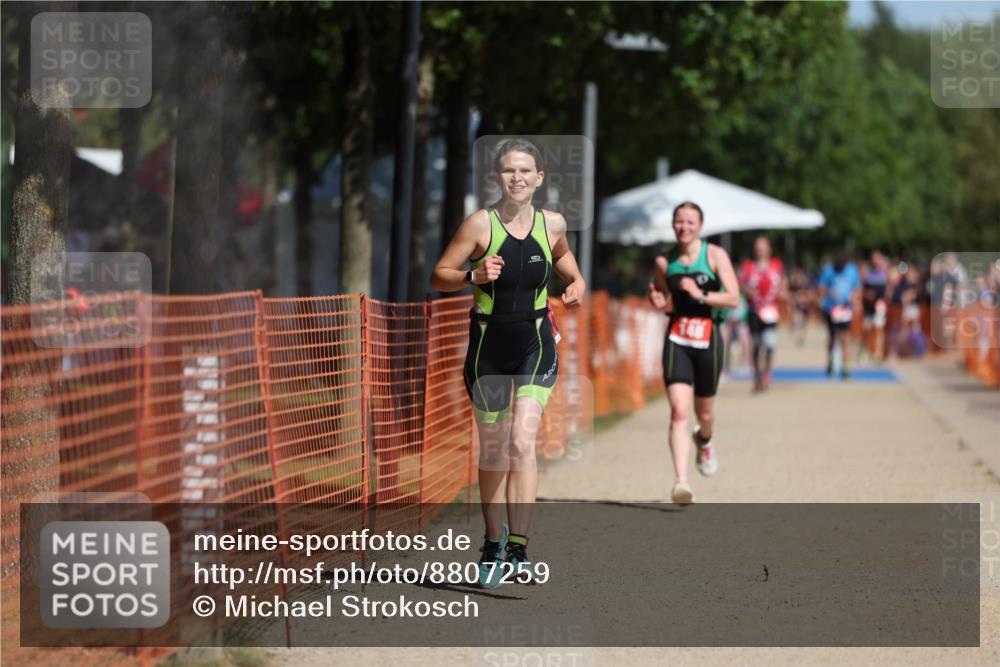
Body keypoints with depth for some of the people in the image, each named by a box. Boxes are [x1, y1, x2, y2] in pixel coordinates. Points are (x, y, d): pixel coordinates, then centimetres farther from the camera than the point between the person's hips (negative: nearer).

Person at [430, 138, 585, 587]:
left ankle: (518, 548, -17)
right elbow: (438, 277, -6)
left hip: (536, 346, 1)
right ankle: (493, 541, 27)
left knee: (522, 443, -15)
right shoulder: (481, 224, -10)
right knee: (492, 451, 8)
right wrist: (474, 275, -24)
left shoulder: (552, 224, -2)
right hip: (489, 345, 0)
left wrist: (575, 281, 1)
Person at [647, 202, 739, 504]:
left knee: (704, 412, 13)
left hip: (707, 338, -1)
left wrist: (701, 295, -21)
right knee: (679, 410, -15)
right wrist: (659, 301, -4)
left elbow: (733, 298, -9)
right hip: (677, 340, 1)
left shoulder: (715, 255, -4)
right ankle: (681, 481, -21)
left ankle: (704, 441, 52)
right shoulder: (664, 262, 4)